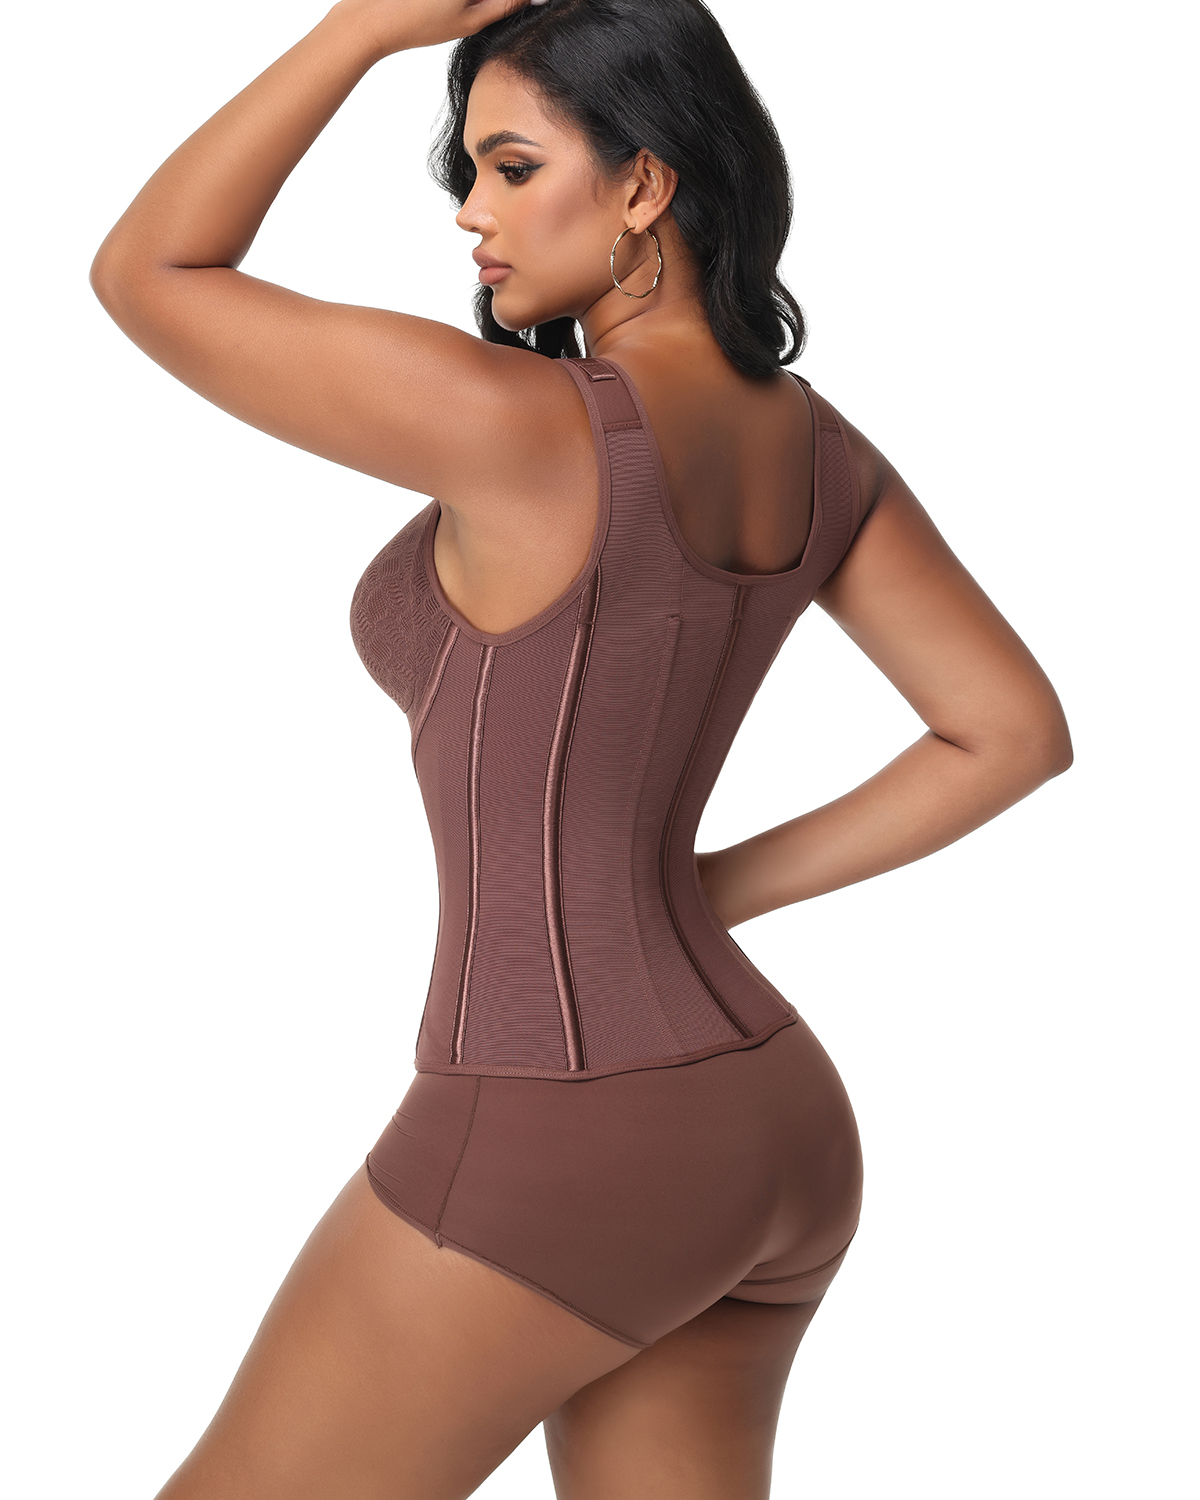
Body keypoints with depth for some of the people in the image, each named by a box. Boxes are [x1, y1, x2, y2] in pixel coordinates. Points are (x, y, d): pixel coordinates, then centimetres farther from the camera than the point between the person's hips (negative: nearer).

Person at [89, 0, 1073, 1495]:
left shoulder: (532, 421, -20)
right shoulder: (815, 447, 4)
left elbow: (144, 277, -12)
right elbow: (1015, 731, 9)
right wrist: (710, 894, 10)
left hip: (562, 1157, -8)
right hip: (759, 1138, 8)